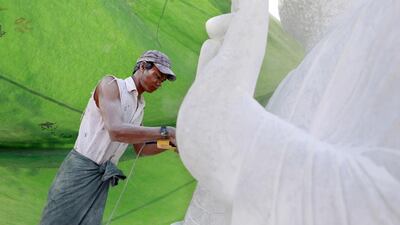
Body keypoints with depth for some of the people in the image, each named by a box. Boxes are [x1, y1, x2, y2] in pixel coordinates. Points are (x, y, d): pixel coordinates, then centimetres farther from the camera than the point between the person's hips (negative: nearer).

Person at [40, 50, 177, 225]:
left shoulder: (138, 107, 15)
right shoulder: (110, 84, -12)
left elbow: (140, 150, 21)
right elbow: (116, 131, -28)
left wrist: (170, 143, 3)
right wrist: (165, 132, -29)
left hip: (101, 177, 7)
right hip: (79, 170, -7)